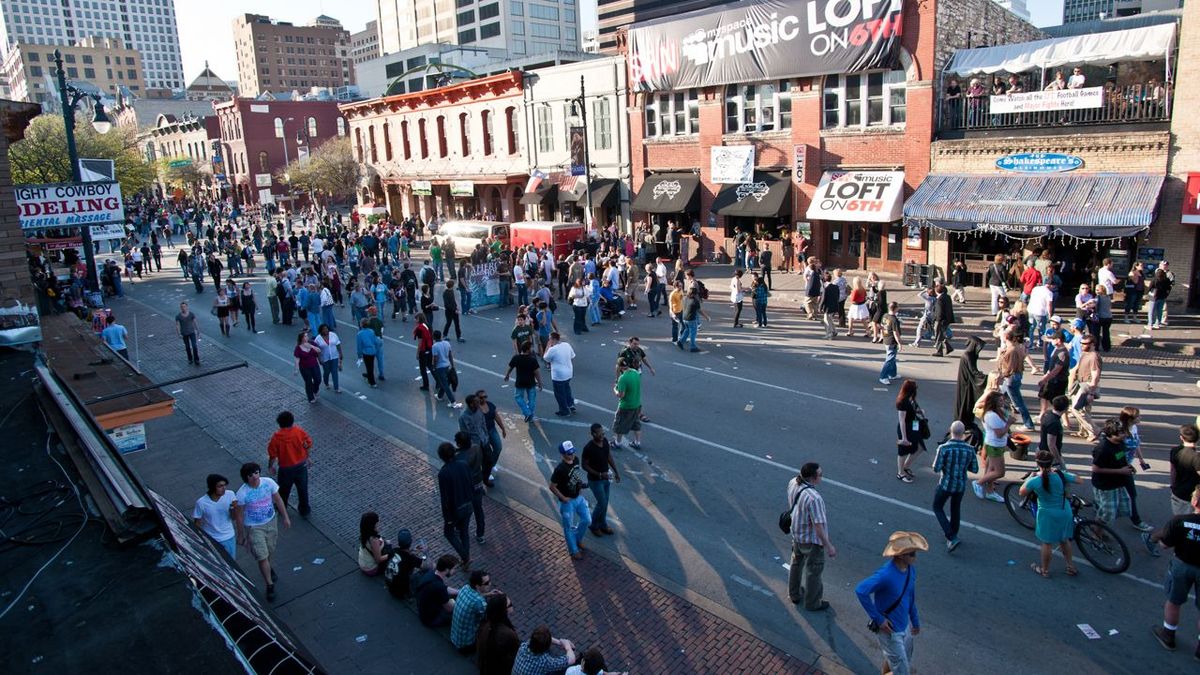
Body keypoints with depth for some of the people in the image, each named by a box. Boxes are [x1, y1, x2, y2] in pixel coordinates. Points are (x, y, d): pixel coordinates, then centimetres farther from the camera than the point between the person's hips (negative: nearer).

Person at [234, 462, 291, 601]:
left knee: (270, 551, 22)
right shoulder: (242, 493, -25)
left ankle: (268, 569, 54)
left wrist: (285, 517, 5)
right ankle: (270, 585, 16)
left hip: (271, 522, 4)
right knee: (262, 557, -2)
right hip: (253, 528, -4)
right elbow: (239, 516, -12)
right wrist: (241, 535, -4)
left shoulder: (268, 482, -17)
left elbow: (278, 500, -1)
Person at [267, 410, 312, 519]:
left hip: (285, 469, -1)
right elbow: (308, 446, -5)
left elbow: (272, 455, -12)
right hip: (301, 466, 1)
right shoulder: (300, 432, -16)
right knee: (303, 489, 19)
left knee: (284, 490, 23)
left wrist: (270, 466, 6)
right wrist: (308, 458, 13)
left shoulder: (276, 437, -21)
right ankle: (304, 511, 32)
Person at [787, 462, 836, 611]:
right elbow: (818, 526, -30)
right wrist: (828, 546, -18)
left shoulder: (793, 483, -14)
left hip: (796, 534, 8)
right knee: (813, 571, 15)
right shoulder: (814, 498, -38)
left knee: (796, 564, 27)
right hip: (812, 540, -8)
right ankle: (812, 603, 36)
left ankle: (794, 595, 47)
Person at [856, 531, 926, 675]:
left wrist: (915, 620, 19)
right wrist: (878, 619, -27)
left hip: (904, 626, 8)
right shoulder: (886, 575, -32)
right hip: (889, 630, -7)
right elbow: (860, 591, -36)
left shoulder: (911, 568, -6)